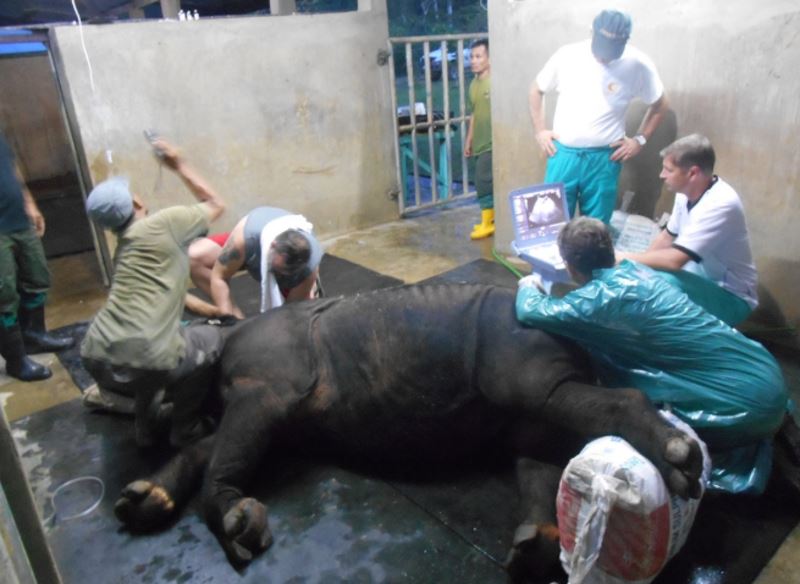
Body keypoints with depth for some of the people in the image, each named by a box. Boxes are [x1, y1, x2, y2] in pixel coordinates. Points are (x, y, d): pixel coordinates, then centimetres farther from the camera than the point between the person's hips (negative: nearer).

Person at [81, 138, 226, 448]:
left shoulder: (122, 249, 23)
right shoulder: (164, 223, 0)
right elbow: (216, 205, 17)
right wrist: (179, 165, 24)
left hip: (96, 358, 8)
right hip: (143, 363, -7)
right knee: (209, 338, 19)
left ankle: (148, 426, 41)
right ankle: (186, 428, 27)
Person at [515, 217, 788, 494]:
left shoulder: (605, 298, -22)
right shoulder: (635, 270, 5)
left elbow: (530, 312, -21)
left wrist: (527, 286, 1)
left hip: (747, 403, -8)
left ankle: (744, 446, 6)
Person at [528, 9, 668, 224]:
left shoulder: (638, 65, -5)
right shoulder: (567, 55, -4)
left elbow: (660, 105, 10)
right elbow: (536, 90, 10)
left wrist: (639, 140, 2)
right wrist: (539, 131, 4)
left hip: (604, 158, 0)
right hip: (563, 154, 1)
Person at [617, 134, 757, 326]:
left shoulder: (720, 205, -29)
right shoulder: (686, 192, -5)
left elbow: (674, 260, -35)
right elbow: (667, 238, 9)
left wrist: (626, 258, -23)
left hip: (731, 297, -8)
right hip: (702, 279, 8)